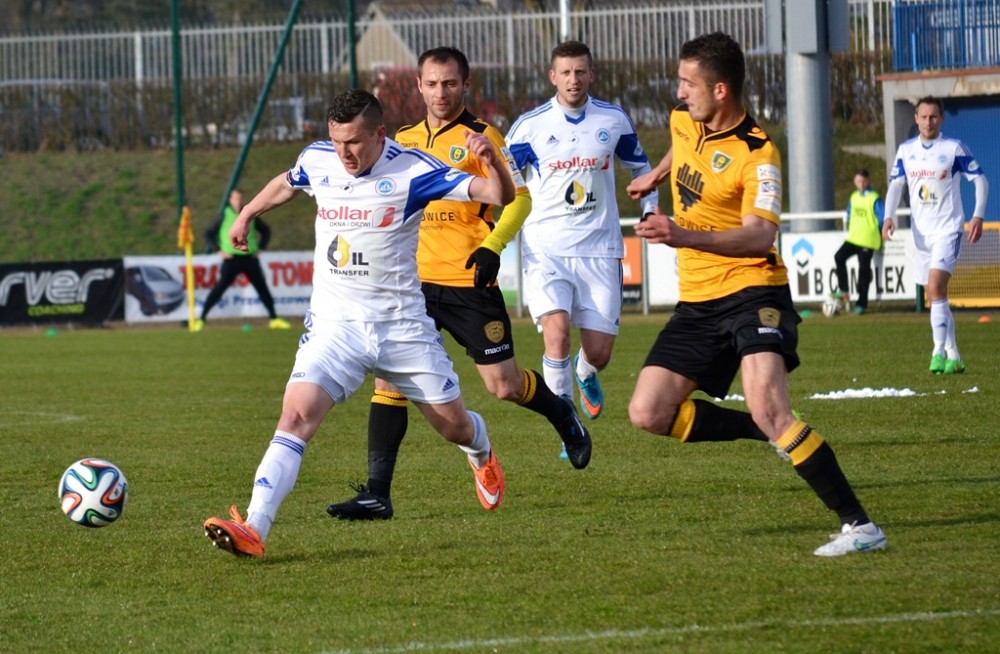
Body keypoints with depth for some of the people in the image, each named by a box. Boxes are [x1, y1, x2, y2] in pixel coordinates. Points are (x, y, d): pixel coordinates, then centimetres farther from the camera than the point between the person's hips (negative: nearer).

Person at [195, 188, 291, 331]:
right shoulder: (225, 216, -2)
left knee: (262, 287, 5)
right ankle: (202, 318, -4)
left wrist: (260, 248, 9)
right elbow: (208, 233, 3)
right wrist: (219, 250, -5)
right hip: (232, 259, -3)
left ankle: (274, 319, 14)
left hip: (250, 258, 3)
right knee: (219, 288, -9)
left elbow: (265, 231, 20)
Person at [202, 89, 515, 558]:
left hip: (401, 324, -1)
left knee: (454, 424, 11)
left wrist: (492, 163, -36)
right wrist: (246, 214, 35)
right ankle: (253, 530, -29)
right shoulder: (317, 160, -1)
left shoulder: (411, 170, -13)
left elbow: (499, 195, -17)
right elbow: (286, 184, 26)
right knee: (296, 416, -20)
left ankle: (481, 454, 50)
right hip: (334, 323, 1)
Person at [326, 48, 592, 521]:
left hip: (470, 284, -4)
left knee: (504, 385, 1)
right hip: (416, 282, 4)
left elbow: (518, 198, -7)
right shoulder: (404, 141, 12)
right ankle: (377, 494, -9)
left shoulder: (480, 137, -4)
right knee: (389, 377, -9)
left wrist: (492, 247, -21)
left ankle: (563, 417, 35)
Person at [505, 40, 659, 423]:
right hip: (545, 250, -2)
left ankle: (584, 373, 40)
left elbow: (639, 167, 21)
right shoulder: (529, 126, -2)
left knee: (599, 354, 0)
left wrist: (651, 209, 10)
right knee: (557, 330, -23)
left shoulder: (614, 120, 5)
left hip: (599, 250, 2)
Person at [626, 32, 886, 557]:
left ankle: (858, 525, -22)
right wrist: (656, 176, 50)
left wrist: (683, 236, -41)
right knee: (648, 414, -3)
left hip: (751, 293, -8)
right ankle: (770, 433, 13)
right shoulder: (683, 121, 5)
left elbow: (759, 237, -29)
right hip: (696, 301, 8)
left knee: (767, 409, -27)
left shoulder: (757, 155, -18)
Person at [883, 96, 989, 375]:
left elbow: (980, 179, -1)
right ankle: (954, 357, 17)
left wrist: (978, 216, -11)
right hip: (921, 233, 5)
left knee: (936, 287, -22)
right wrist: (889, 217, -5)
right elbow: (895, 185, 11)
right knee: (934, 296, 8)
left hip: (948, 229, -5)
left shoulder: (954, 148, -5)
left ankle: (939, 352, -24)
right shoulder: (905, 150, 7)